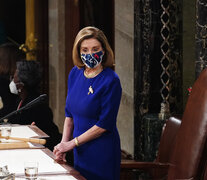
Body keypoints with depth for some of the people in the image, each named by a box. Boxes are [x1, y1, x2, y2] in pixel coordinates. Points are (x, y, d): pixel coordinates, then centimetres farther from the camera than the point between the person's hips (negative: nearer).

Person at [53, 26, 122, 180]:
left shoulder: (111, 81, -17)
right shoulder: (75, 73, 3)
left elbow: (104, 124, -18)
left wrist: (72, 143, -15)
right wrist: (64, 142, 3)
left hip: (102, 151, -6)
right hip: (80, 151, 6)